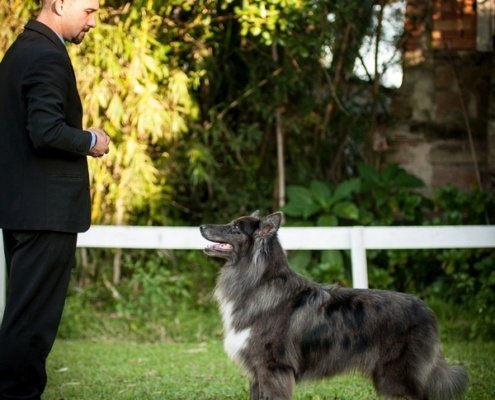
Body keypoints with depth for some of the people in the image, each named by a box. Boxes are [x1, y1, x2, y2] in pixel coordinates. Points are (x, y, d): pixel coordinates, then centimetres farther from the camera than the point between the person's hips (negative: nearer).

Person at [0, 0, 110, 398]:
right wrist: (90, 141, -9)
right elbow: (47, 131, -25)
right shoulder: (48, 56, -16)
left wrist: (81, 140, 14)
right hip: (47, 208, -10)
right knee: (34, 316, -4)